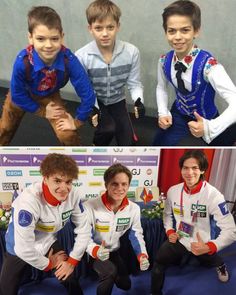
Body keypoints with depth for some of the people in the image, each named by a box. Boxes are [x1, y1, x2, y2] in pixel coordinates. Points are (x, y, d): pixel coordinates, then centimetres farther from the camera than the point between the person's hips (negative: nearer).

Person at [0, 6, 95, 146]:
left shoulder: (69, 60, -40)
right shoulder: (23, 61, -39)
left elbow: (88, 94, -31)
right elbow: (17, 94, -21)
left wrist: (78, 121, -20)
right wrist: (41, 111, -12)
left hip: (49, 95, 0)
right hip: (22, 94, 0)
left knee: (67, 135, -14)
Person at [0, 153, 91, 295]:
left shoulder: (73, 195, -23)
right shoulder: (29, 200, -36)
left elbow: (84, 229, -9)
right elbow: (24, 248, -30)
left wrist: (72, 260, -6)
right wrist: (48, 264, -14)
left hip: (49, 243, 4)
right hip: (20, 250, -3)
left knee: (71, 281, 8)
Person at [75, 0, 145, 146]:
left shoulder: (131, 52, -22)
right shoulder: (81, 56, -26)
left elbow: (134, 83, -11)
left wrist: (139, 101, -30)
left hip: (117, 101, 3)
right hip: (95, 102, -2)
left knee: (127, 144, 2)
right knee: (109, 128, -28)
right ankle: (99, 145, 5)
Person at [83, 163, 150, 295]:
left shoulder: (134, 208, -13)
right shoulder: (90, 206, -28)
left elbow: (137, 234, -3)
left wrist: (142, 255, -21)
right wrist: (96, 250, -42)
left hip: (116, 252, 5)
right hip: (95, 253, -5)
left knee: (126, 284, 17)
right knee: (111, 271, -32)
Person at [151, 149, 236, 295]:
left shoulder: (213, 195, -27)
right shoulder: (173, 191, -12)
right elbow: (167, 213, 10)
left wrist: (209, 247, -39)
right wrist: (169, 231, -7)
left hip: (202, 246, -2)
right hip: (179, 240, 2)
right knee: (158, 265, -4)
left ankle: (221, 265, 63)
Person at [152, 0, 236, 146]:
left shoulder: (207, 64, -29)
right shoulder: (164, 61, -12)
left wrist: (210, 128, -46)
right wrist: (163, 113, -6)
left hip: (203, 123, -4)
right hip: (178, 117, 5)